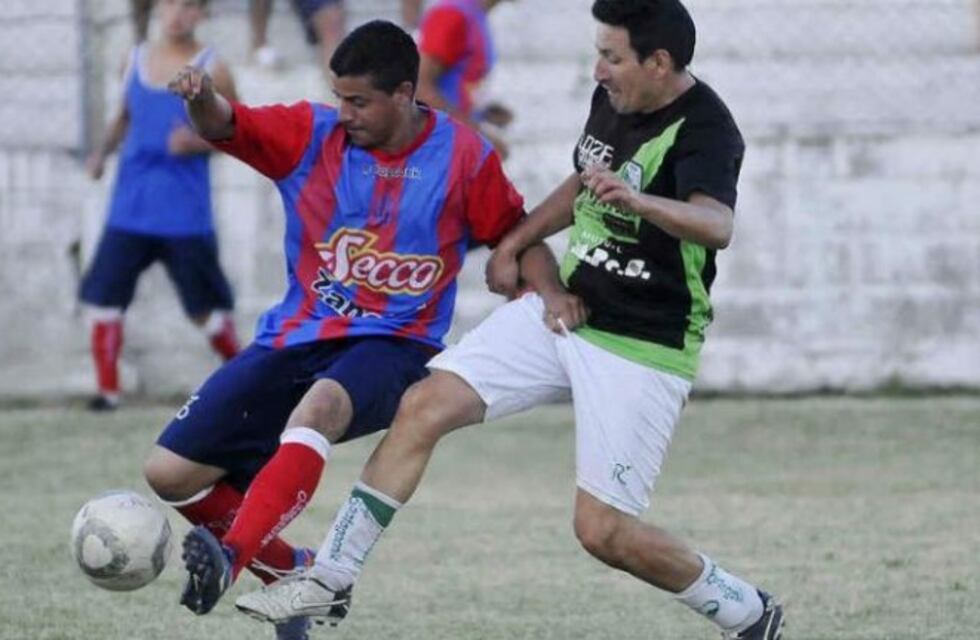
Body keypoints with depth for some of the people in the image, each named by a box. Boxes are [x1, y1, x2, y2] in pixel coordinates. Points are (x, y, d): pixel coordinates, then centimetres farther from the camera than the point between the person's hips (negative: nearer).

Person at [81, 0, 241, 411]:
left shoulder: (210, 70, -3)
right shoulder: (136, 61, 9)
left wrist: (198, 142, -18)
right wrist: (103, 150, 5)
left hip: (185, 212, -3)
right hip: (130, 207, 3)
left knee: (207, 307, 4)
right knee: (102, 295, -6)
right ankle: (107, 389, 3)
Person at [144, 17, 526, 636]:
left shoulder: (465, 157, -2)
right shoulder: (313, 133, 1)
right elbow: (229, 127, -12)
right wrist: (201, 100, -35)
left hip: (394, 347, -4)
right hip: (298, 339, 4)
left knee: (320, 404, -41)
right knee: (169, 473, -4)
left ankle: (229, 559, -53)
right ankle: (293, 571, 18)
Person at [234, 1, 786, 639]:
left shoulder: (704, 130, -22)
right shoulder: (613, 99, 2)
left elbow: (717, 226, -43)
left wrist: (636, 201, -60)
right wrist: (514, 244, 24)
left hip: (644, 351, -8)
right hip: (563, 312, 8)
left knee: (602, 530, -11)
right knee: (424, 405, -5)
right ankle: (330, 581, 4)